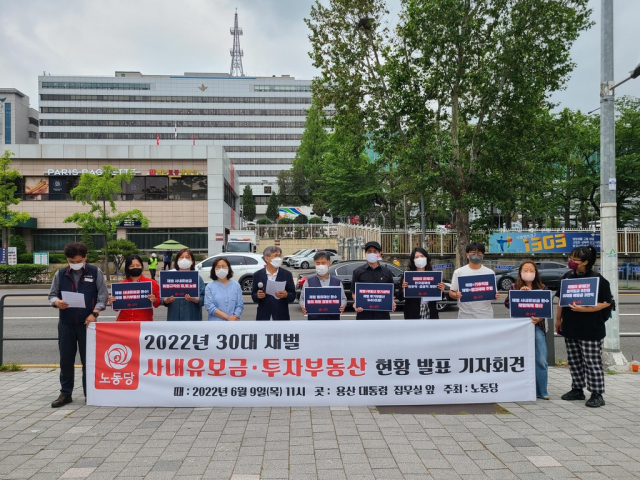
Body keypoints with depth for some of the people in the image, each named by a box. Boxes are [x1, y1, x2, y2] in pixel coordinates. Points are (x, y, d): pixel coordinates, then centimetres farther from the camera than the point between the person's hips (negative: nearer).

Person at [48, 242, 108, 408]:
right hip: (65, 322, 3)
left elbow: (103, 295, -3)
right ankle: (65, 394, 20)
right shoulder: (60, 274, 6)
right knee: (66, 359, 8)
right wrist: (56, 302, -15)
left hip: (87, 322, -2)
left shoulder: (95, 272, -1)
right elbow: (52, 294, 8)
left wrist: (94, 313, -15)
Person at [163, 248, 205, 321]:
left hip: (192, 319, -1)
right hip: (174, 319, 2)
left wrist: (193, 299, -22)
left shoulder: (197, 278, 3)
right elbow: (163, 298, 7)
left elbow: (203, 299, -3)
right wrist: (166, 300, -14)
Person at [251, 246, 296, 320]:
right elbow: (253, 296, 7)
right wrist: (257, 296, -16)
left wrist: (286, 295, -20)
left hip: (281, 317, 0)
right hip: (263, 317, 0)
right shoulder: (258, 275, 3)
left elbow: (293, 296, 2)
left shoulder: (287, 274, 2)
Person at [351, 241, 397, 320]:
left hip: (382, 314, 2)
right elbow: (354, 292, 7)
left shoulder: (387, 272, 10)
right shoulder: (358, 272, 6)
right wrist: (357, 304, -14)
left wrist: (392, 303, -7)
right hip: (363, 314, -1)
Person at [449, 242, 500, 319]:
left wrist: (496, 296, -15)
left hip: (485, 316, 1)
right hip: (465, 316, -1)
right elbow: (451, 292, 3)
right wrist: (456, 295, -19)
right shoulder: (459, 272, 2)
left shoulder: (489, 272, 5)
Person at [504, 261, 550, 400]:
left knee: (541, 361, 0)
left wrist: (539, 318, -16)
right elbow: (507, 303, -6)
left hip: (537, 326, 1)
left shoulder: (542, 288, 8)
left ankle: (541, 391, 12)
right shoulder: (514, 287, 7)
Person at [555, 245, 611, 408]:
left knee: (592, 362, -1)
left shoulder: (598, 279, -11)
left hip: (591, 329, -6)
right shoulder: (567, 276, 7)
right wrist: (558, 319, 15)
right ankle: (577, 390, 26)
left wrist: (584, 309, -24)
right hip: (570, 327, 6)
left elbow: (606, 302, -14)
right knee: (574, 361, 14)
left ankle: (597, 394, 8)